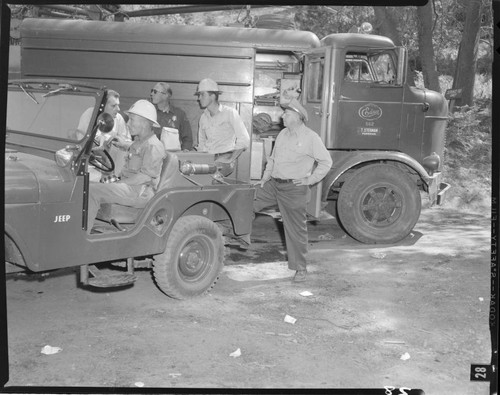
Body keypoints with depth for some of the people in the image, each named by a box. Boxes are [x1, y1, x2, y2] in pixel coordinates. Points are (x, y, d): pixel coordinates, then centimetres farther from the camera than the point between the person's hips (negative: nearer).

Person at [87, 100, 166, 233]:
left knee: (92, 191, -22)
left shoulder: (153, 146, -12)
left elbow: (145, 176, -19)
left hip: (141, 192, -10)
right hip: (129, 186, 10)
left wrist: (121, 183, -17)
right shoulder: (138, 142, 21)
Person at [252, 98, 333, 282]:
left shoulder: (310, 137, -9)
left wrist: (310, 179, -11)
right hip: (274, 185, 6)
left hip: (294, 189, -6)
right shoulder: (283, 134, 11)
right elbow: (272, 159, 20)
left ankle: (300, 269, 14)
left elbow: (326, 161, -7)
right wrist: (265, 178, 11)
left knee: (296, 230, 2)